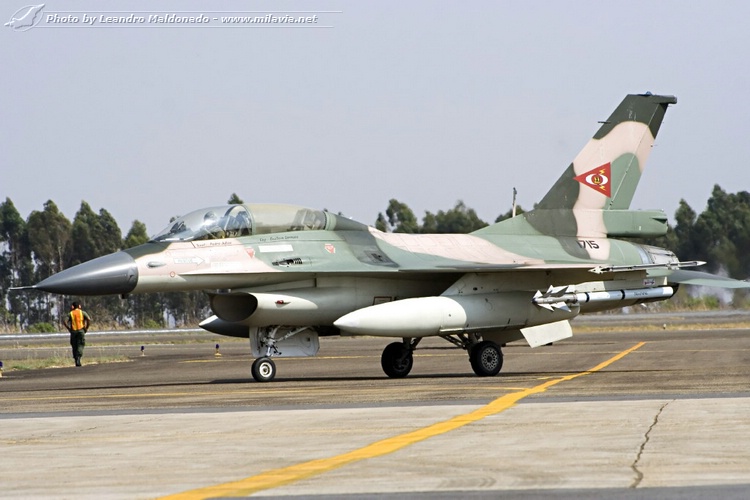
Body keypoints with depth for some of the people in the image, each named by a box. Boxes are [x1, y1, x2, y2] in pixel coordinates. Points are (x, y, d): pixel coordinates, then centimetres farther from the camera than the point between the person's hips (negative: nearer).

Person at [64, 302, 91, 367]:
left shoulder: (70, 314, 7)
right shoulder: (83, 312, 6)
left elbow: (65, 322, -7)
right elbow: (89, 320, -8)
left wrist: (69, 329, 3)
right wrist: (86, 328, 0)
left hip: (73, 332, 1)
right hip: (81, 331, -1)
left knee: (74, 346, 10)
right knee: (80, 345, -4)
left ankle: (76, 361, 9)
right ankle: (78, 358, -26)